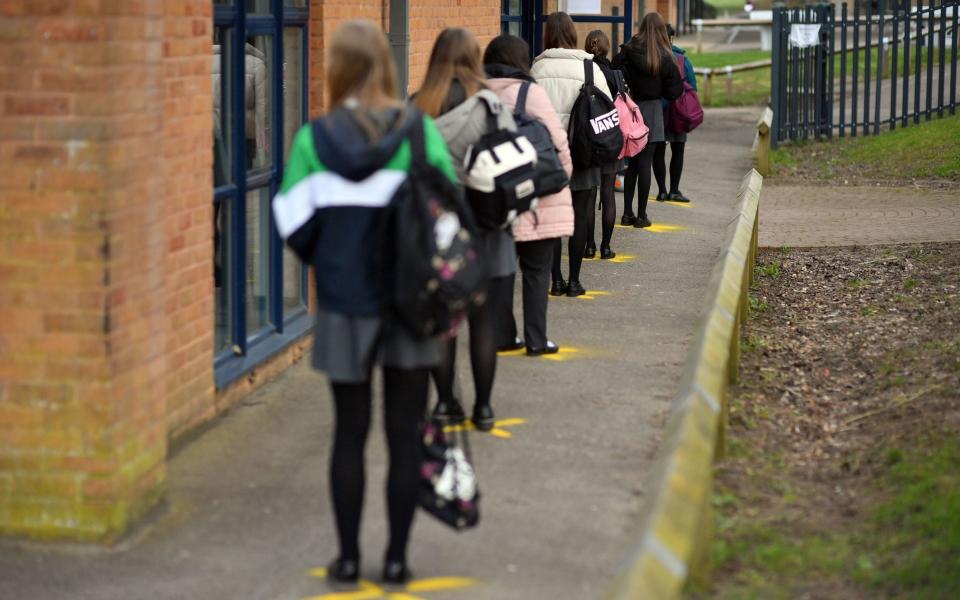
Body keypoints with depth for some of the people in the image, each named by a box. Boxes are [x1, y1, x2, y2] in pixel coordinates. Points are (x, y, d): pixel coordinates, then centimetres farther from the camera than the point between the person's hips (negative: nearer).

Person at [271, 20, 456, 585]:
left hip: (345, 305, 0)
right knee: (405, 433, 7)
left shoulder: (315, 139, -5)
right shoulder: (420, 131, -5)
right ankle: (397, 556, 10)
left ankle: (348, 556, 15)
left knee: (350, 431, 11)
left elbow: (296, 224, -4)